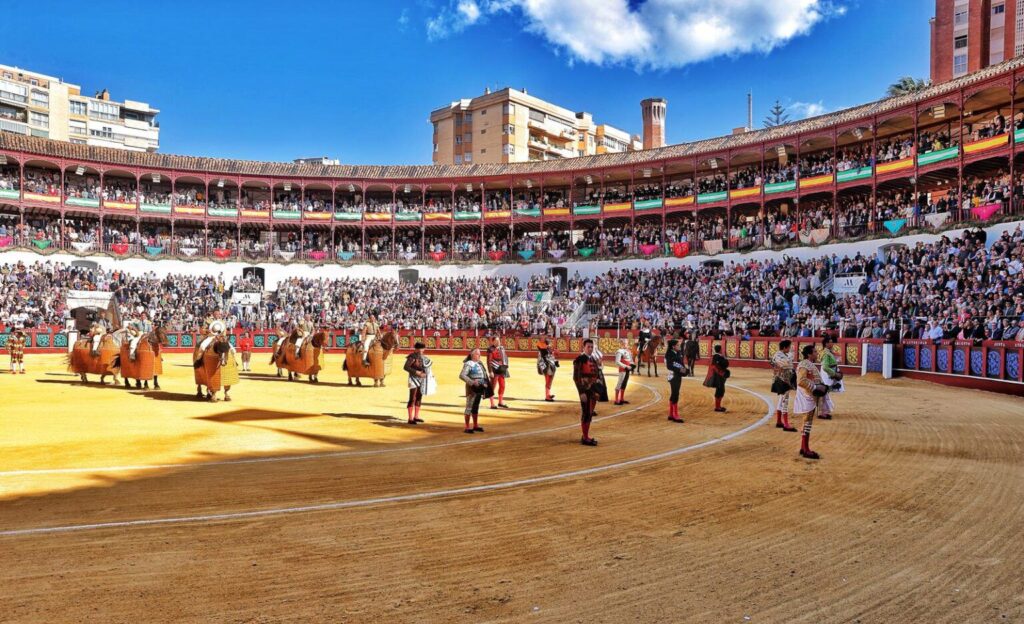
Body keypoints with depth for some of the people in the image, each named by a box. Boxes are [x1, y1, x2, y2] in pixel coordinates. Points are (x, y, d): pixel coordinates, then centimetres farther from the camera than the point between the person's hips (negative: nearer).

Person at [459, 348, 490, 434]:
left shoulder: (480, 363, 11)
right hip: (472, 389, -8)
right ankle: (467, 427, 2)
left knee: (476, 407, 17)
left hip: (479, 389, 8)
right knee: (469, 407, -3)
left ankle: (475, 425, 28)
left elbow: (484, 375, 22)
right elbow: (462, 375, -23)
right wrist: (472, 382, -28)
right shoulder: (468, 364, -13)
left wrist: (485, 383, 6)